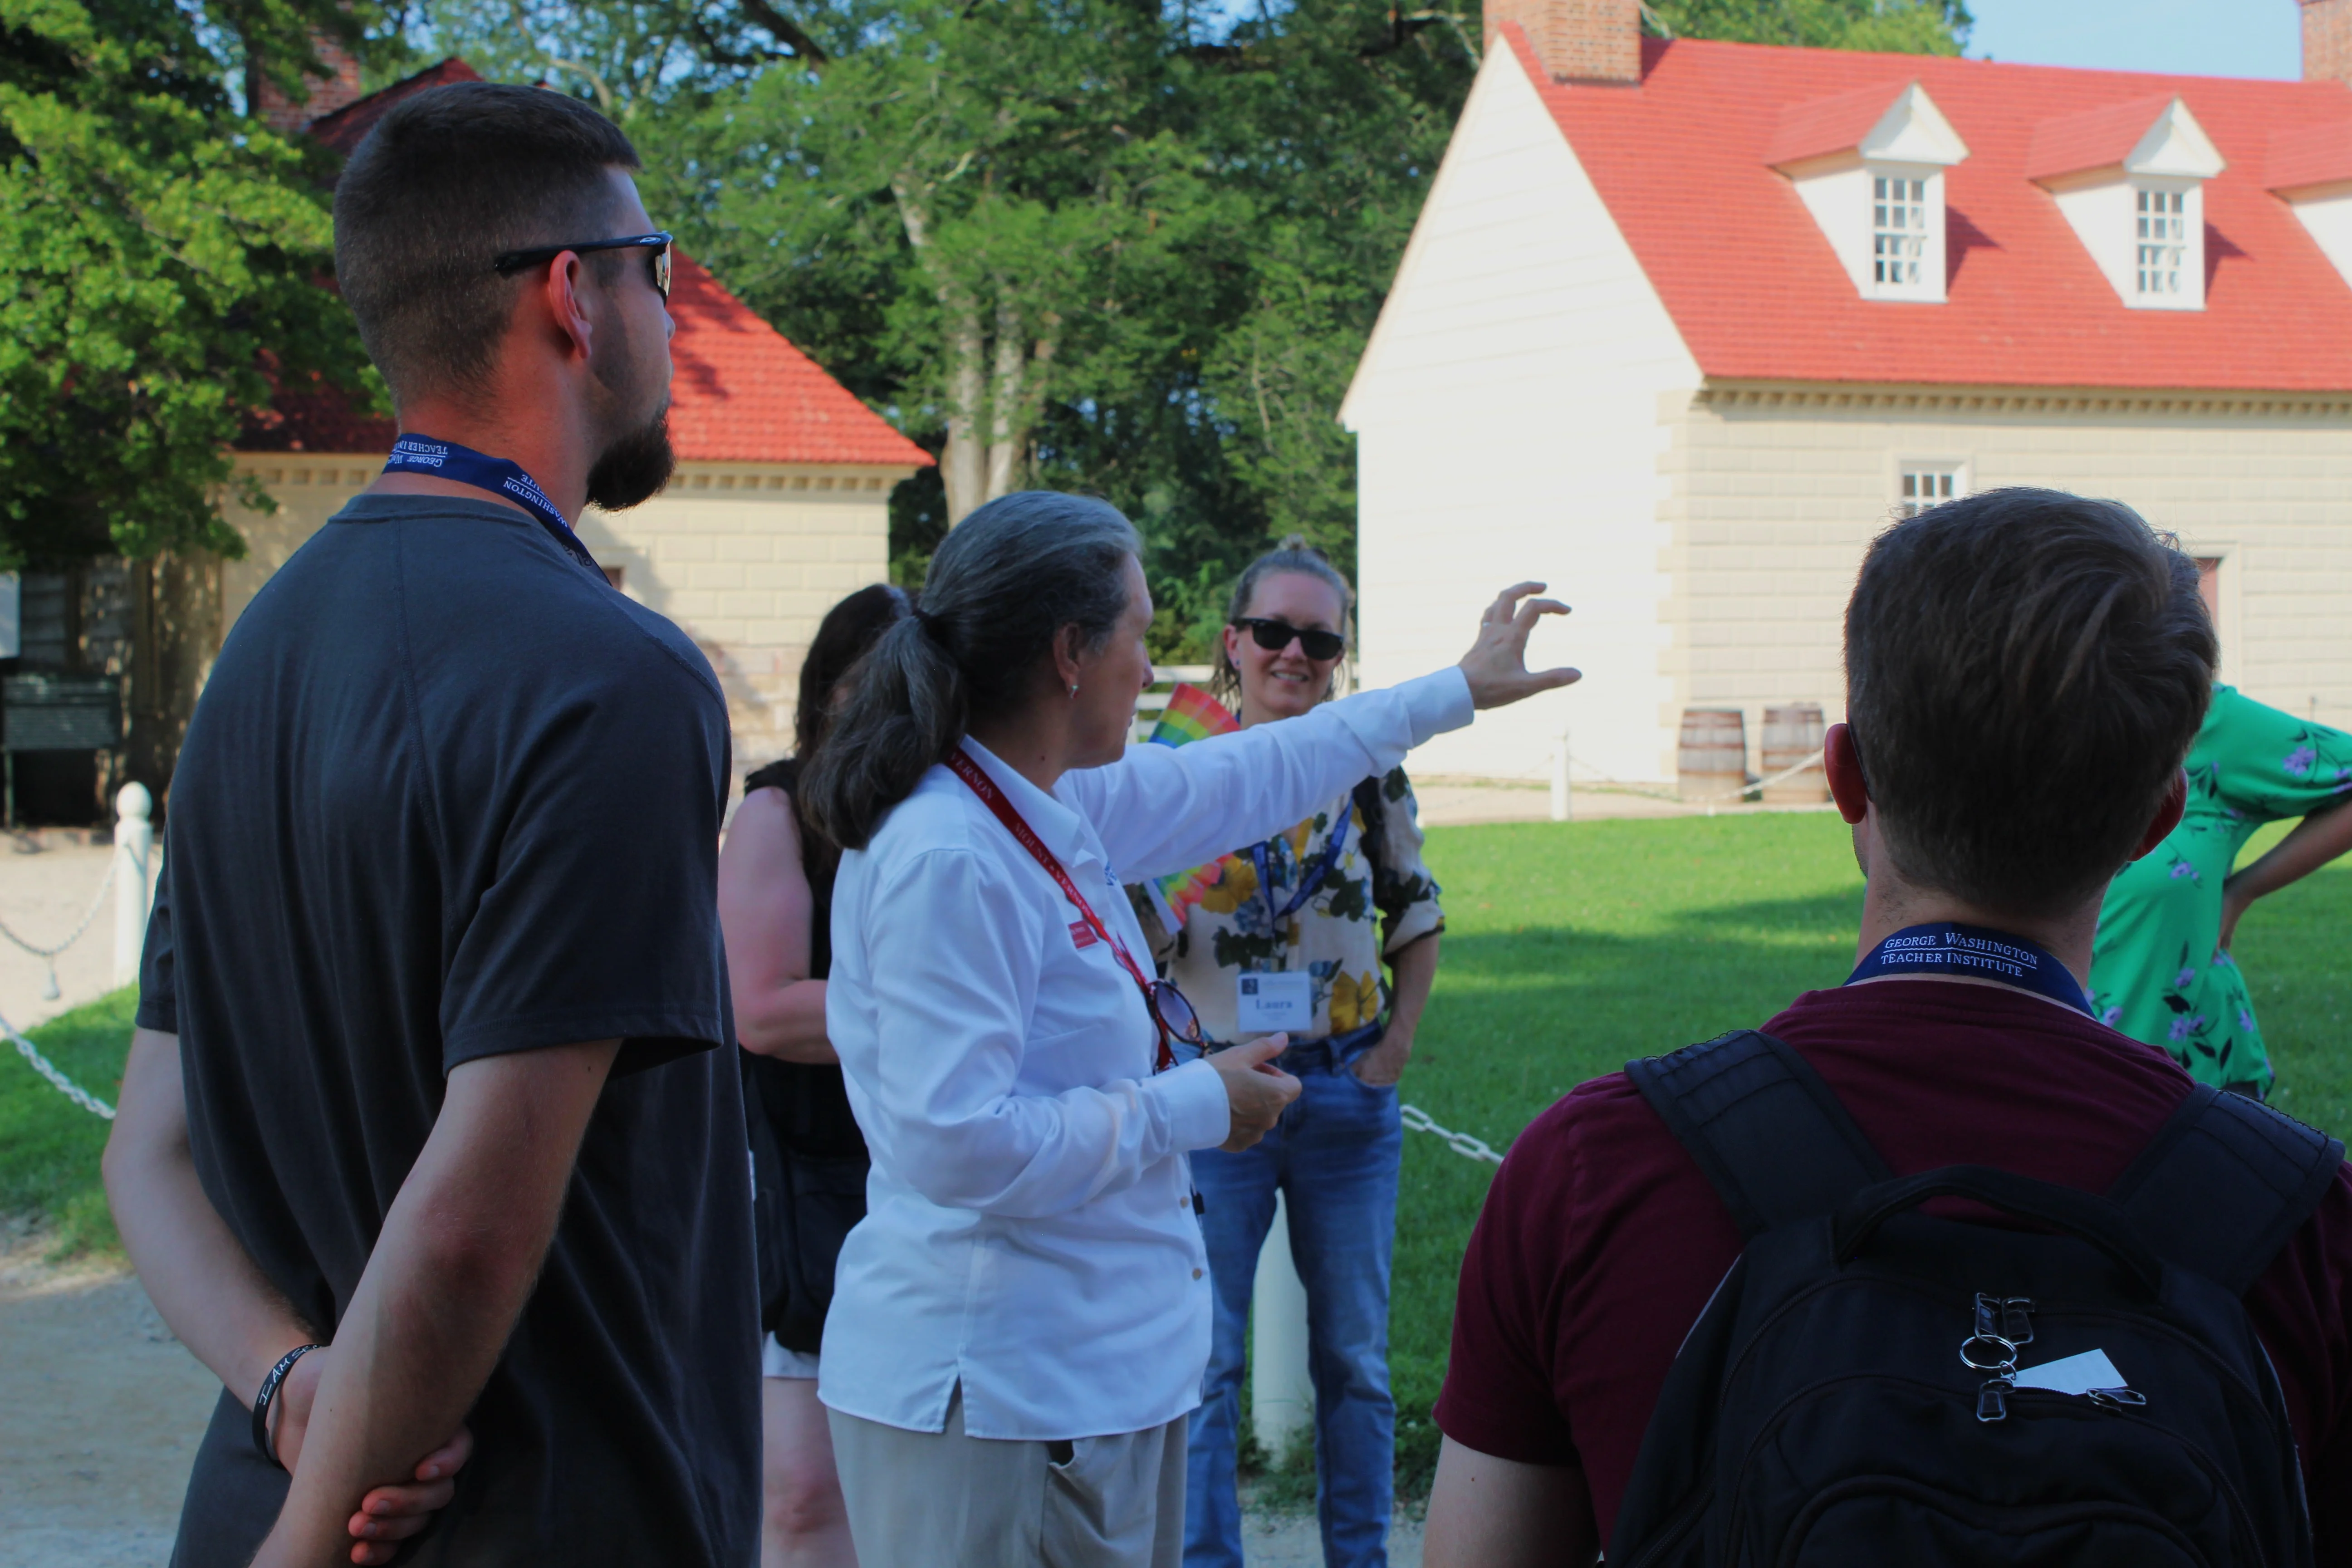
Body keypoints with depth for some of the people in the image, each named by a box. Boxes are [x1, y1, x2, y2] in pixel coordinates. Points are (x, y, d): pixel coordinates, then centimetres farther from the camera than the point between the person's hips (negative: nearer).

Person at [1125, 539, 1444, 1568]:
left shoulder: (1368, 774, 1)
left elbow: (1418, 922, 13)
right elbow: (1149, 943, -2)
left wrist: (1396, 1047, 3)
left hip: (1347, 1099, 2)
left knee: (1354, 1357, 11)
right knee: (1203, 1359, 1)